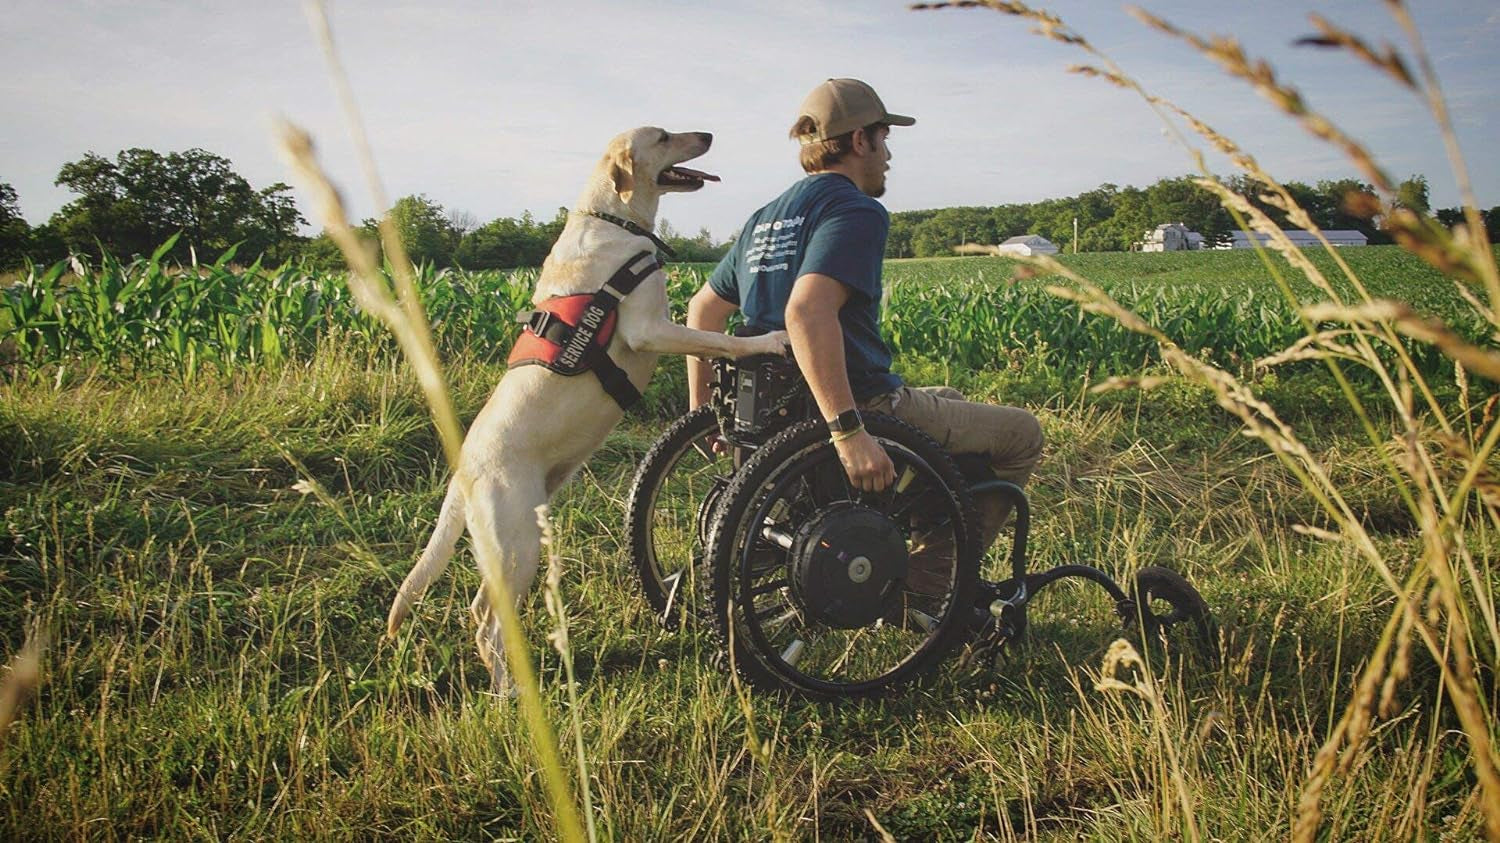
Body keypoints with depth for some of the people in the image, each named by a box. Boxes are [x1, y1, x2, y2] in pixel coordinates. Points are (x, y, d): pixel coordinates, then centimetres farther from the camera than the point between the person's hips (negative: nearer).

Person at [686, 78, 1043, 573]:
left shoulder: (765, 219, 14)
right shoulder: (857, 211, -14)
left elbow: (703, 309, 16)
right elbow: (807, 312, -31)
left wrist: (701, 407, 22)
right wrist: (849, 433, -34)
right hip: (865, 408, -9)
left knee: (949, 400, 33)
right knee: (1021, 434, 7)